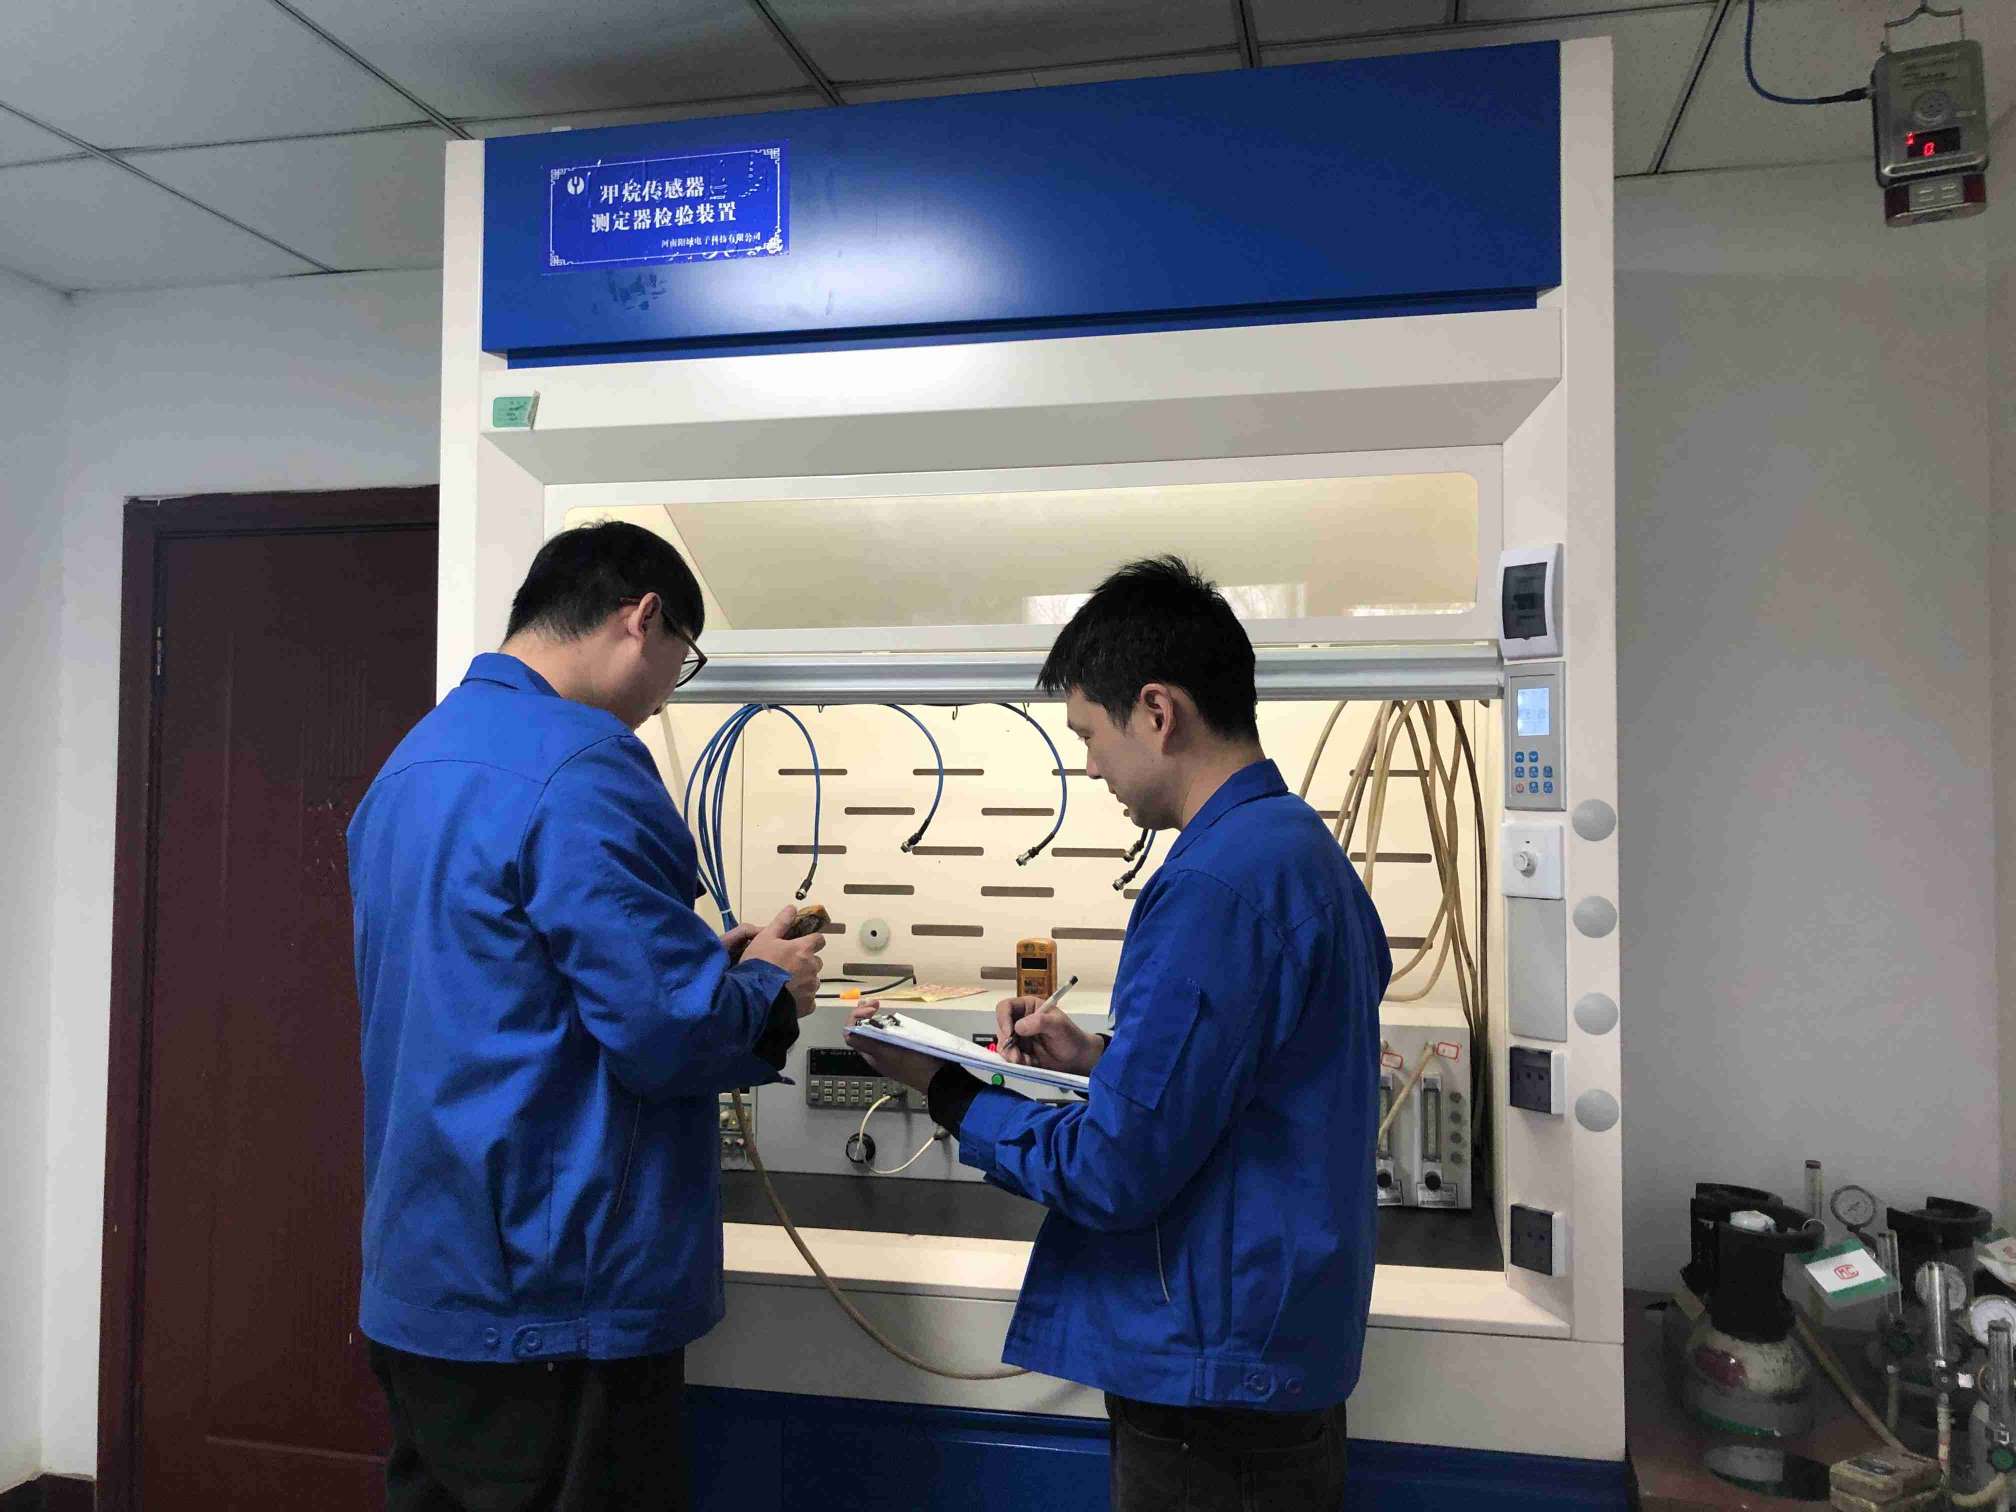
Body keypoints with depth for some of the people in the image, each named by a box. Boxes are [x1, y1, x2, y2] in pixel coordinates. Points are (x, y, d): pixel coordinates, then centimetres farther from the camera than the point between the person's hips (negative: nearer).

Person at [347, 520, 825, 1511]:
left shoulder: (414, 761, 10)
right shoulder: (580, 765, -20)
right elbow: (667, 1031, -23)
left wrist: (704, 960, 14)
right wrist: (767, 987, -2)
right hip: (553, 1311, -9)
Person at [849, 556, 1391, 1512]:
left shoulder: (1216, 883, -24)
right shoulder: (1305, 847, 7)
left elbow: (1115, 1172, -23)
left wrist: (946, 1090, -10)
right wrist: (1105, 1061, 5)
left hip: (1213, 1380, -9)